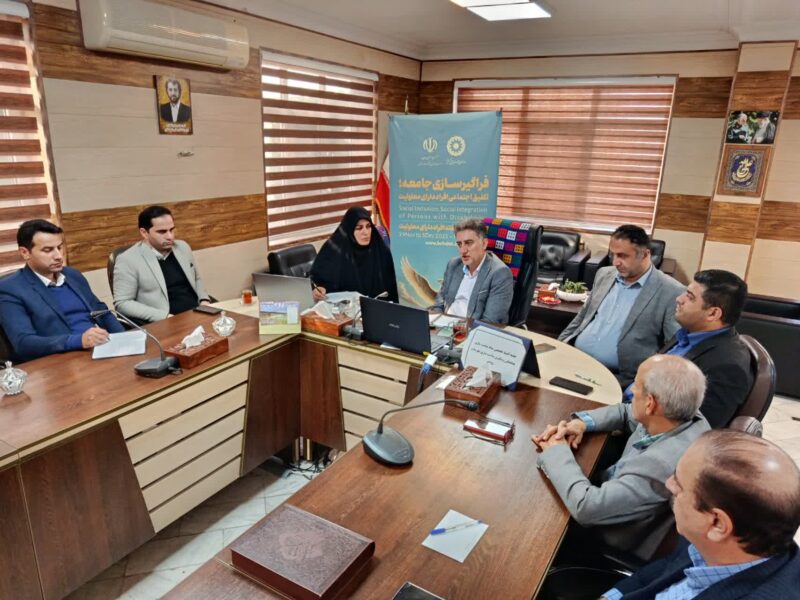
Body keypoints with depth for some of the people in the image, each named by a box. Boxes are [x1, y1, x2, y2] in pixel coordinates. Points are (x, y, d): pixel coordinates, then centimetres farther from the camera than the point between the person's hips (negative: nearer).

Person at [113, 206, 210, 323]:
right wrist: (164, 316, -16)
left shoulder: (183, 247, 11)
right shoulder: (128, 260, -5)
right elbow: (122, 303, -7)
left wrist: (204, 301, 4)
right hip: (163, 324, -5)